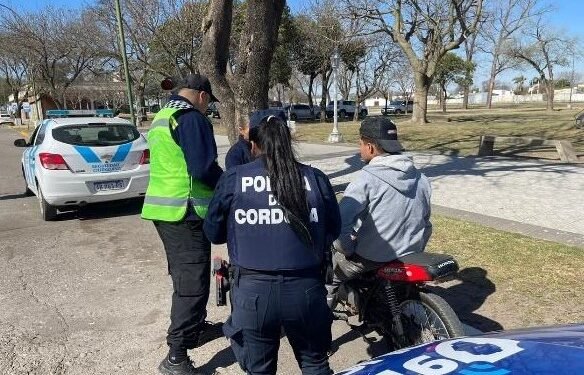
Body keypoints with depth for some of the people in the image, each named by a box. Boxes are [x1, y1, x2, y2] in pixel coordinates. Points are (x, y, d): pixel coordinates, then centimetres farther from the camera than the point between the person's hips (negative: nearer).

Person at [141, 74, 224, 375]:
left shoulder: (161, 118, 19)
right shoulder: (191, 117, -12)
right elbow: (203, 168, -20)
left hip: (163, 207, 10)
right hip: (185, 211, -10)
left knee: (183, 276, 21)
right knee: (192, 282, -4)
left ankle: (196, 327, 37)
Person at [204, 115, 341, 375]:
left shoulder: (233, 179, -3)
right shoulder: (316, 178, 0)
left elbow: (213, 232, 6)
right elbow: (333, 230, 9)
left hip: (252, 290, -1)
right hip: (305, 288, 1)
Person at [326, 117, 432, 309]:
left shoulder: (367, 178, -18)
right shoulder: (421, 178, 3)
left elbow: (341, 222, -24)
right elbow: (426, 223, 11)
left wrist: (347, 249, -8)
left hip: (371, 261, -6)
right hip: (410, 259, 7)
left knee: (330, 261, 19)